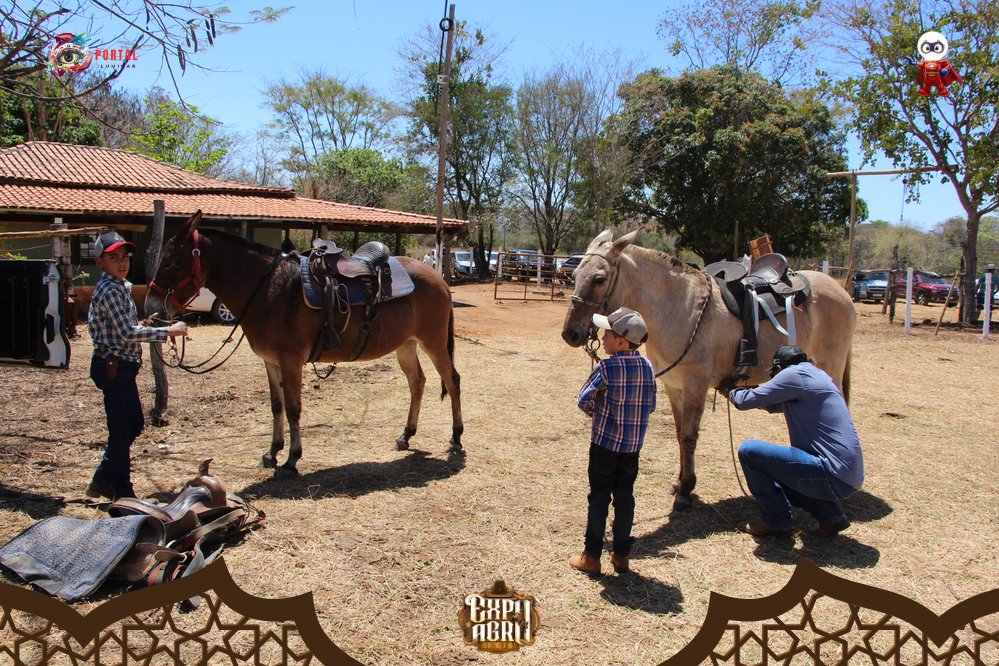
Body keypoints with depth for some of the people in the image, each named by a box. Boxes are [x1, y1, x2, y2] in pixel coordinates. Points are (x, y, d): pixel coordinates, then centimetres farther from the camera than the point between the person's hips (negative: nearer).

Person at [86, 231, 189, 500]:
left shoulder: (118, 287, 14)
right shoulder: (110, 290, -17)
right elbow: (128, 333, -25)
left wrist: (154, 329, 12)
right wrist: (168, 331, -20)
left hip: (121, 366, 10)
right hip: (114, 367, -10)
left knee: (134, 424, 18)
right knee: (121, 429, 0)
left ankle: (103, 478, 30)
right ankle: (122, 492, 12)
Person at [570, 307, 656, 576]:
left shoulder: (606, 368, -17)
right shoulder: (647, 367, -1)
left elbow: (583, 400, -10)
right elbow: (650, 406, 5)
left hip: (605, 442, -5)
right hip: (634, 443, 5)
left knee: (599, 497, 6)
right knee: (625, 496, 14)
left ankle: (592, 556, 13)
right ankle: (621, 555, 23)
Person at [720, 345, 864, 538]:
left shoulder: (795, 374, -9)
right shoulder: (816, 374, 20)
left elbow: (747, 401, -8)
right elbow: (774, 404, 33)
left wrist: (730, 390, 13)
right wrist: (737, 389, 31)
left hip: (834, 476, -10)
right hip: (850, 477, 10)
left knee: (749, 451, -8)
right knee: (776, 468, 29)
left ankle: (776, 520, 4)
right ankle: (830, 514, 16)